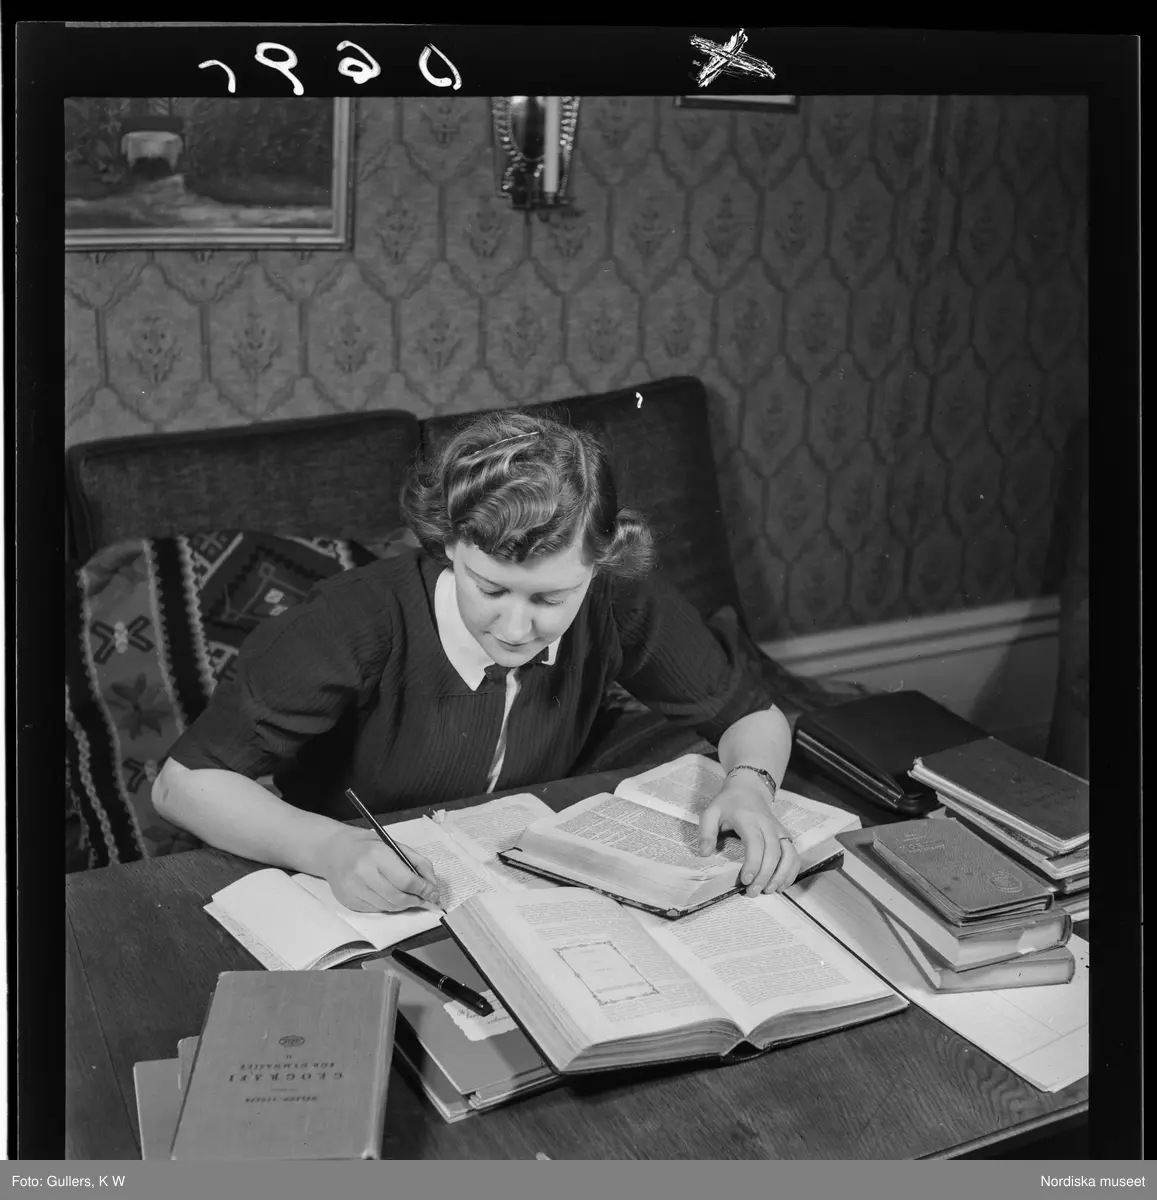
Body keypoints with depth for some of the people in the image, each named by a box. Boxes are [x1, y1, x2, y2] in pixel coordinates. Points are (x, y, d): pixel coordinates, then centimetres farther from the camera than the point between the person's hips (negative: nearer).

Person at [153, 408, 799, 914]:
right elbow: (183, 781, -24)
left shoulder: (620, 601, -17)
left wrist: (751, 787, -23)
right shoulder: (361, 622, -28)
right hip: (355, 908, -3)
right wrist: (329, 848, -40)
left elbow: (756, 716, -1)